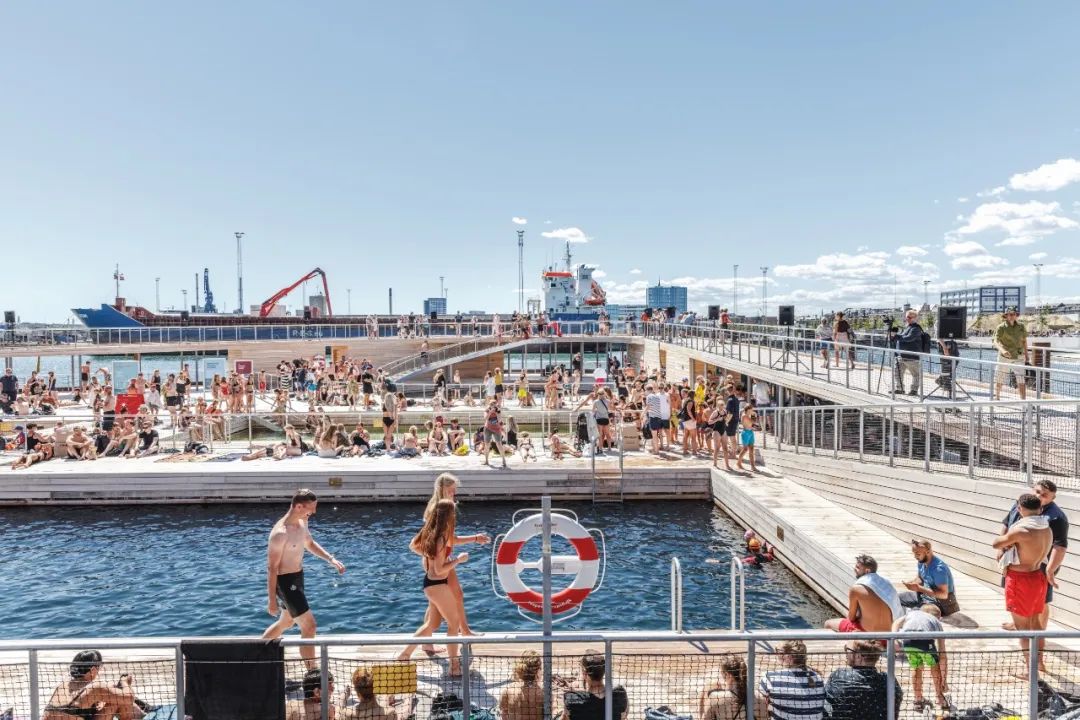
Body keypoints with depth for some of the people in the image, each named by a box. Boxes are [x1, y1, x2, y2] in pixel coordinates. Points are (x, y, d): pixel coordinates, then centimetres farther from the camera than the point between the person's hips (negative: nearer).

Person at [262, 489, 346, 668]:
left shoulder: (302, 522, 0)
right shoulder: (280, 533, -27)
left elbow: (310, 544, 19)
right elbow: (272, 568, -21)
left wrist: (331, 559, 8)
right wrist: (272, 600, -17)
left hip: (298, 578, 10)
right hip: (285, 581, -10)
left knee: (286, 622, 26)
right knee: (309, 626, -8)